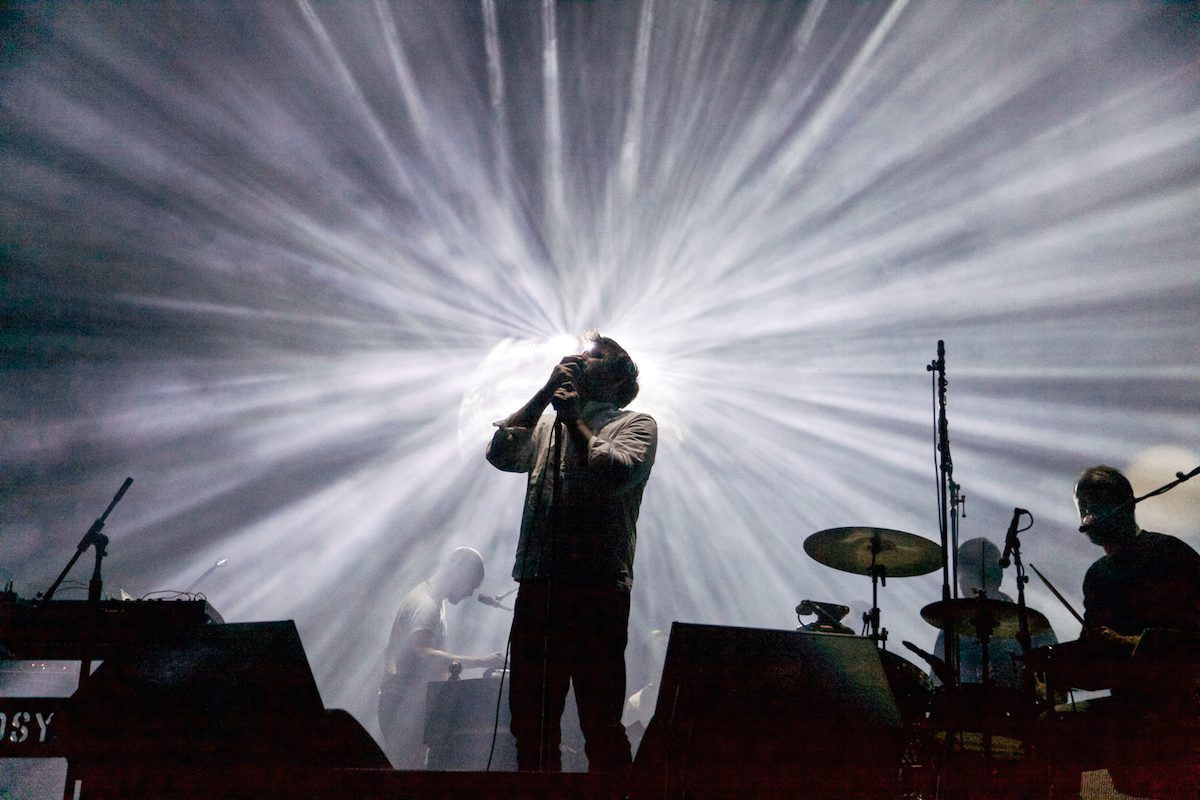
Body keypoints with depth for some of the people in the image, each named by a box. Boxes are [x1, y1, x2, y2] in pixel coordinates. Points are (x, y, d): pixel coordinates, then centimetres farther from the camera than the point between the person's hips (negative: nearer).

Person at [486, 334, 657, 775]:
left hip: (598, 589, -5)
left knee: (600, 721, -6)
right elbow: (500, 453, 5)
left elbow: (616, 473, -12)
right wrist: (546, 392, 4)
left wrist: (575, 420, -5)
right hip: (538, 585, 5)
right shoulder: (545, 425, 24)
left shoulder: (635, 424, 8)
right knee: (529, 718, 7)